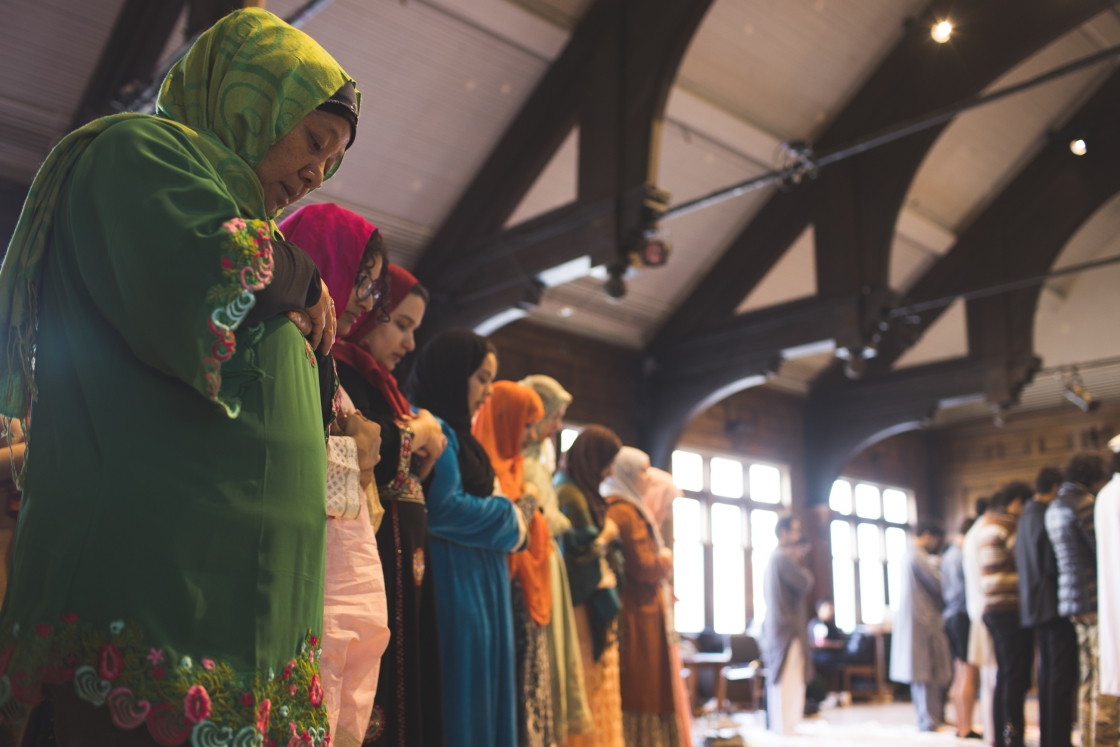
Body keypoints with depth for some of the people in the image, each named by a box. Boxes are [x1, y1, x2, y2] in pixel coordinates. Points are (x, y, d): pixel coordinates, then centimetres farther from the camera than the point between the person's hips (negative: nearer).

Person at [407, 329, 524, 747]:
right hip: (454, 586, -10)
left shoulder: (454, 433, 19)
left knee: (480, 696, 12)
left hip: (478, 585, 10)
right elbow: (442, 508, -21)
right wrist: (509, 519, -7)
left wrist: (506, 518, 3)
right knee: (460, 700, -5)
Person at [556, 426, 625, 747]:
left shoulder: (584, 495, 16)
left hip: (595, 605, 10)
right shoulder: (570, 496, -13)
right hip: (583, 608, -10)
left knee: (599, 690, 10)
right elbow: (576, 556, -19)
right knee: (588, 690, -5)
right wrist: (606, 536, -5)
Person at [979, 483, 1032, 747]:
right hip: (1012, 609, -9)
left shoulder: (989, 525, 19)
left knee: (1005, 676, 13)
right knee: (1016, 678, -8)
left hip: (994, 610, 9)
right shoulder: (1009, 525, -11)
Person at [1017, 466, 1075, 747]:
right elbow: (1054, 564, -18)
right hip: (1055, 605, -10)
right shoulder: (1048, 515, -14)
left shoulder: (1026, 517, 16)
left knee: (1048, 674, 14)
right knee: (1062, 678, -7)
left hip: (1034, 606, 10)